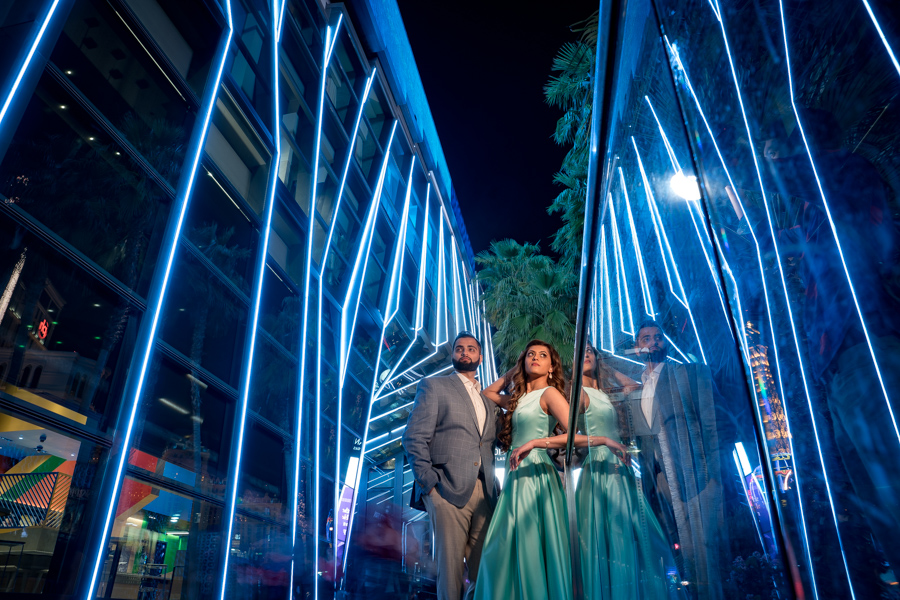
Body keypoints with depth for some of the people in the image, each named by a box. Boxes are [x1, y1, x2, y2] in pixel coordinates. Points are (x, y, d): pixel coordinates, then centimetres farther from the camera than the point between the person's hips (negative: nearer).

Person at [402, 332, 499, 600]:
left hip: (483, 493, 5)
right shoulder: (434, 386, 6)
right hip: (449, 489, -5)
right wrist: (428, 482, -11)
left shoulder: (488, 402, 24)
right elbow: (414, 438, -3)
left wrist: (492, 486, 6)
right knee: (451, 565, -3)